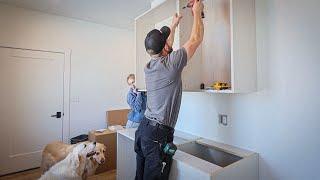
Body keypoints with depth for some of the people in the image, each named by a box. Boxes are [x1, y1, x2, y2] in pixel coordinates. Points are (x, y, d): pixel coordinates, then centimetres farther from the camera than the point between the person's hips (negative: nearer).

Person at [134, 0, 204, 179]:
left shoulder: (148, 66, 6)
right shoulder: (171, 63, -15)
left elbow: (164, 50, 25)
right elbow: (196, 39, -2)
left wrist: (173, 26, 36)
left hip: (143, 129, 8)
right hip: (159, 134, -8)